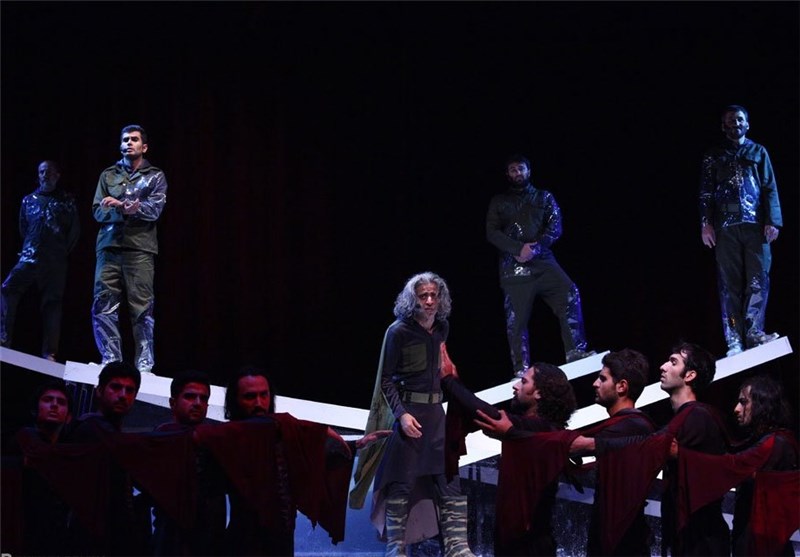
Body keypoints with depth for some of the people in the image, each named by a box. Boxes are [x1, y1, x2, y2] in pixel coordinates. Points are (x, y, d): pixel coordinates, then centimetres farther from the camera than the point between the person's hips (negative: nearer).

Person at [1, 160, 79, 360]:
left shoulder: (67, 201, 9)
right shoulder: (29, 200, 15)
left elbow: (75, 230, 7)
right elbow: (23, 228, 19)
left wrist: (63, 251, 5)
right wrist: (30, 247, 11)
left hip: (56, 262, -1)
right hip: (30, 257, 1)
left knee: (52, 303, -4)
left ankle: (49, 353, -5)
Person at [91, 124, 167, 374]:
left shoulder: (155, 177, 13)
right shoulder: (108, 175, 19)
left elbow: (154, 209, -4)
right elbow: (98, 211, 9)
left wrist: (118, 205, -15)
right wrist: (125, 209, -10)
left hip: (139, 248, -3)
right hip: (109, 246, 3)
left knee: (142, 308, -7)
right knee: (103, 305, -6)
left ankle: (144, 364, -6)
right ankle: (111, 359, -1)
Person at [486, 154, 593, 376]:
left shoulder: (544, 197, 15)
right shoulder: (499, 202, 15)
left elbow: (555, 227, 3)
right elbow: (492, 233, 4)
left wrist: (535, 248, -15)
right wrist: (519, 248, -12)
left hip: (543, 261, 0)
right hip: (513, 266, 0)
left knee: (570, 295, -22)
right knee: (516, 320, -3)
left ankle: (575, 351, -20)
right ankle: (521, 370, 2)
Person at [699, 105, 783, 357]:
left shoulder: (758, 152, 17)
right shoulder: (713, 155, 16)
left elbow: (770, 189, 9)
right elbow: (706, 192, 10)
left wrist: (772, 221, -3)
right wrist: (706, 224, -2)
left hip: (756, 223, 0)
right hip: (726, 226, 0)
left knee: (758, 279, -9)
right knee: (730, 284, -3)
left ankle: (753, 332, -6)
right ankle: (734, 341, -5)